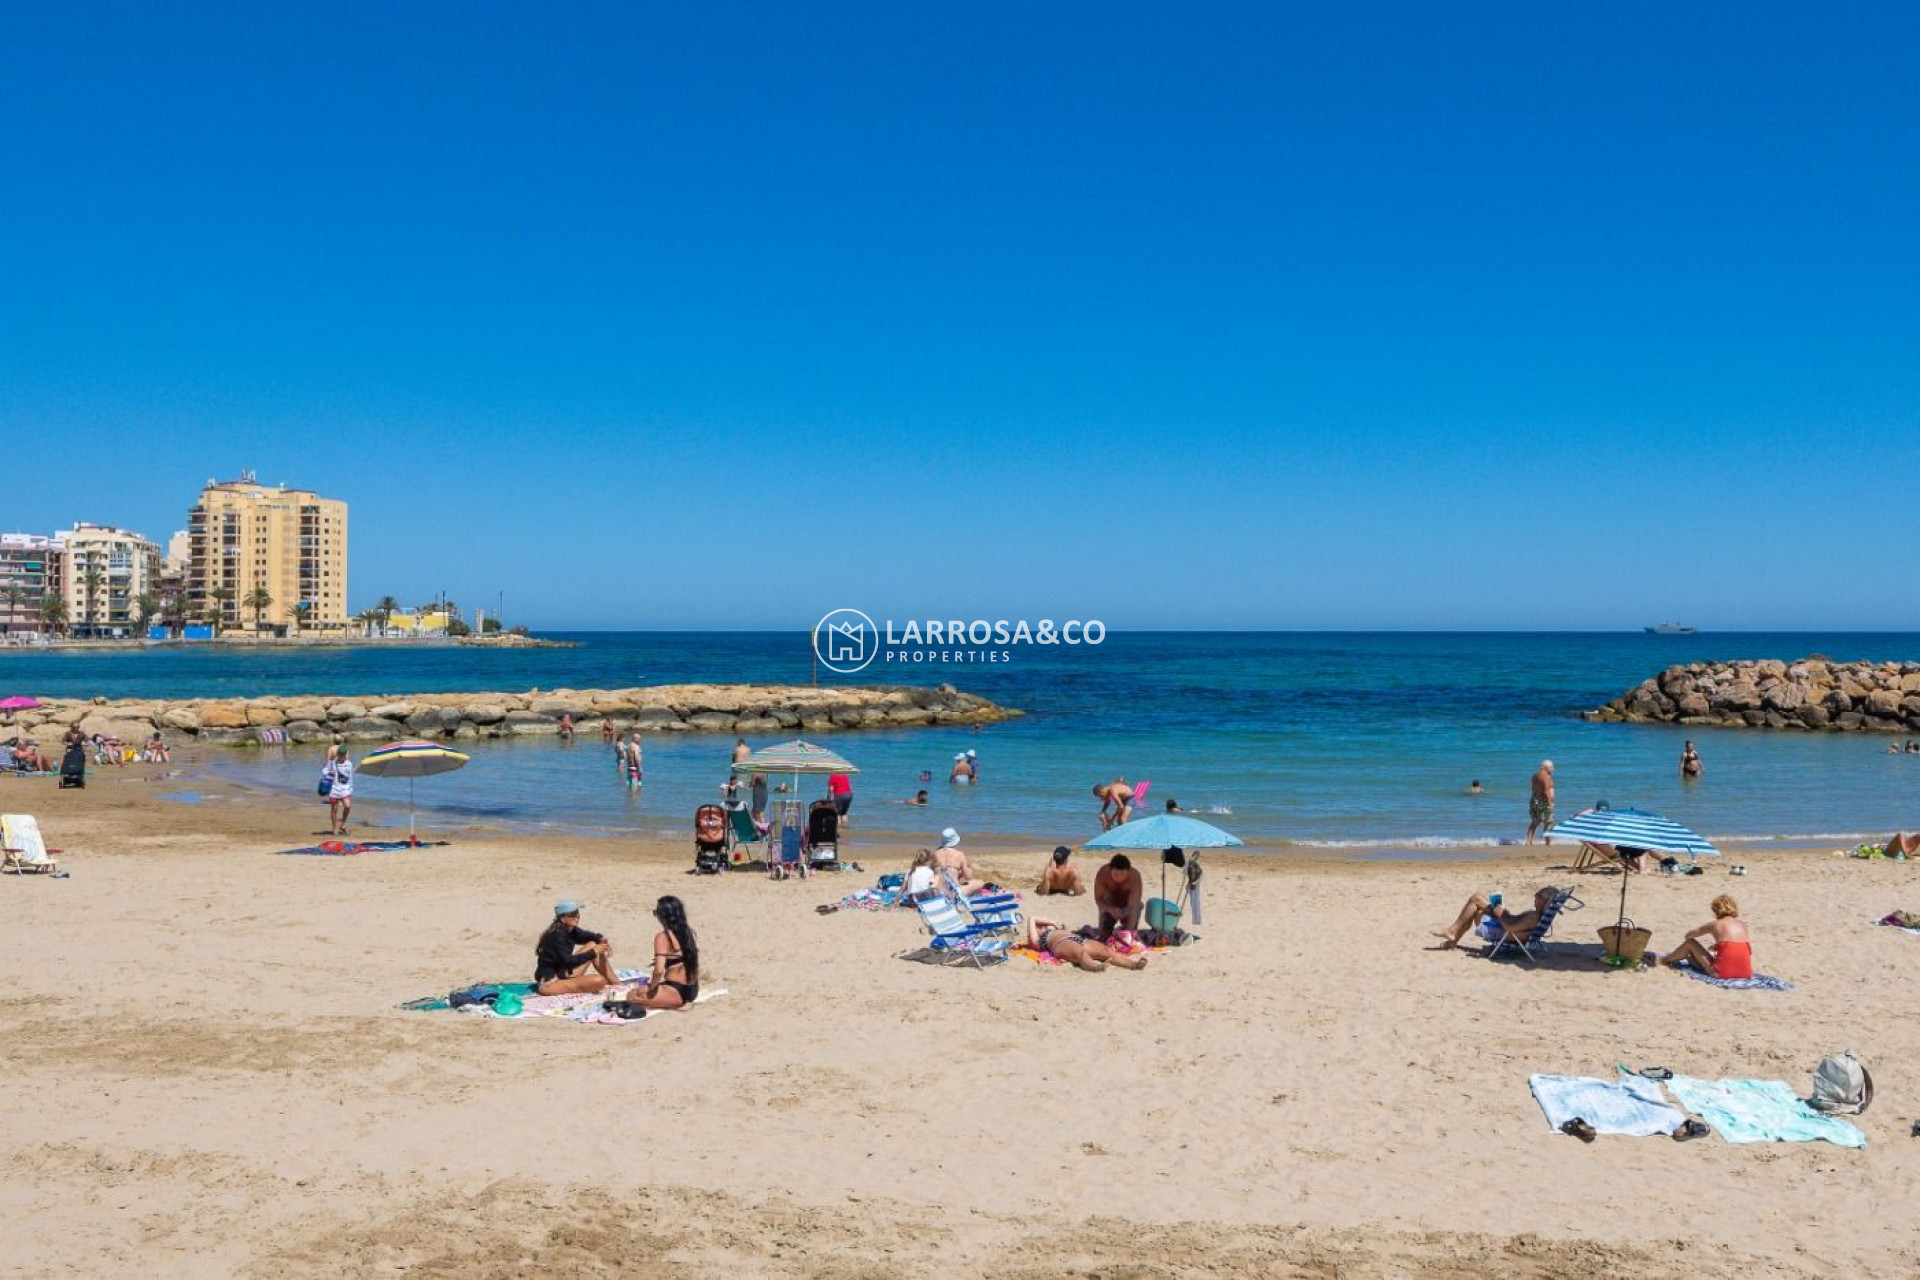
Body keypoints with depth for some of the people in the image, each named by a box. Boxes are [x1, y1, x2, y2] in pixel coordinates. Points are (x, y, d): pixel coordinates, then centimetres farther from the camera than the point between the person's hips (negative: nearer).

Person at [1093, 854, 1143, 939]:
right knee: (1104, 937, -10)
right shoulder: (1102, 874, -30)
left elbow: (1134, 907, -40)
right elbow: (1098, 899, -23)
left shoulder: (1135, 877, -36)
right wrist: (1110, 909, -44)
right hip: (1109, 905, 1)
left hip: (1127, 906, -1)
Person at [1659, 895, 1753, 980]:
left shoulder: (1714, 924, 3)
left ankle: (1664, 961, 36)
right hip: (1745, 973, 4)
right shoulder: (1743, 924, 13)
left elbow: (1688, 935, 17)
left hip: (1722, 972, -4)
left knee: (1690, 943, 16)